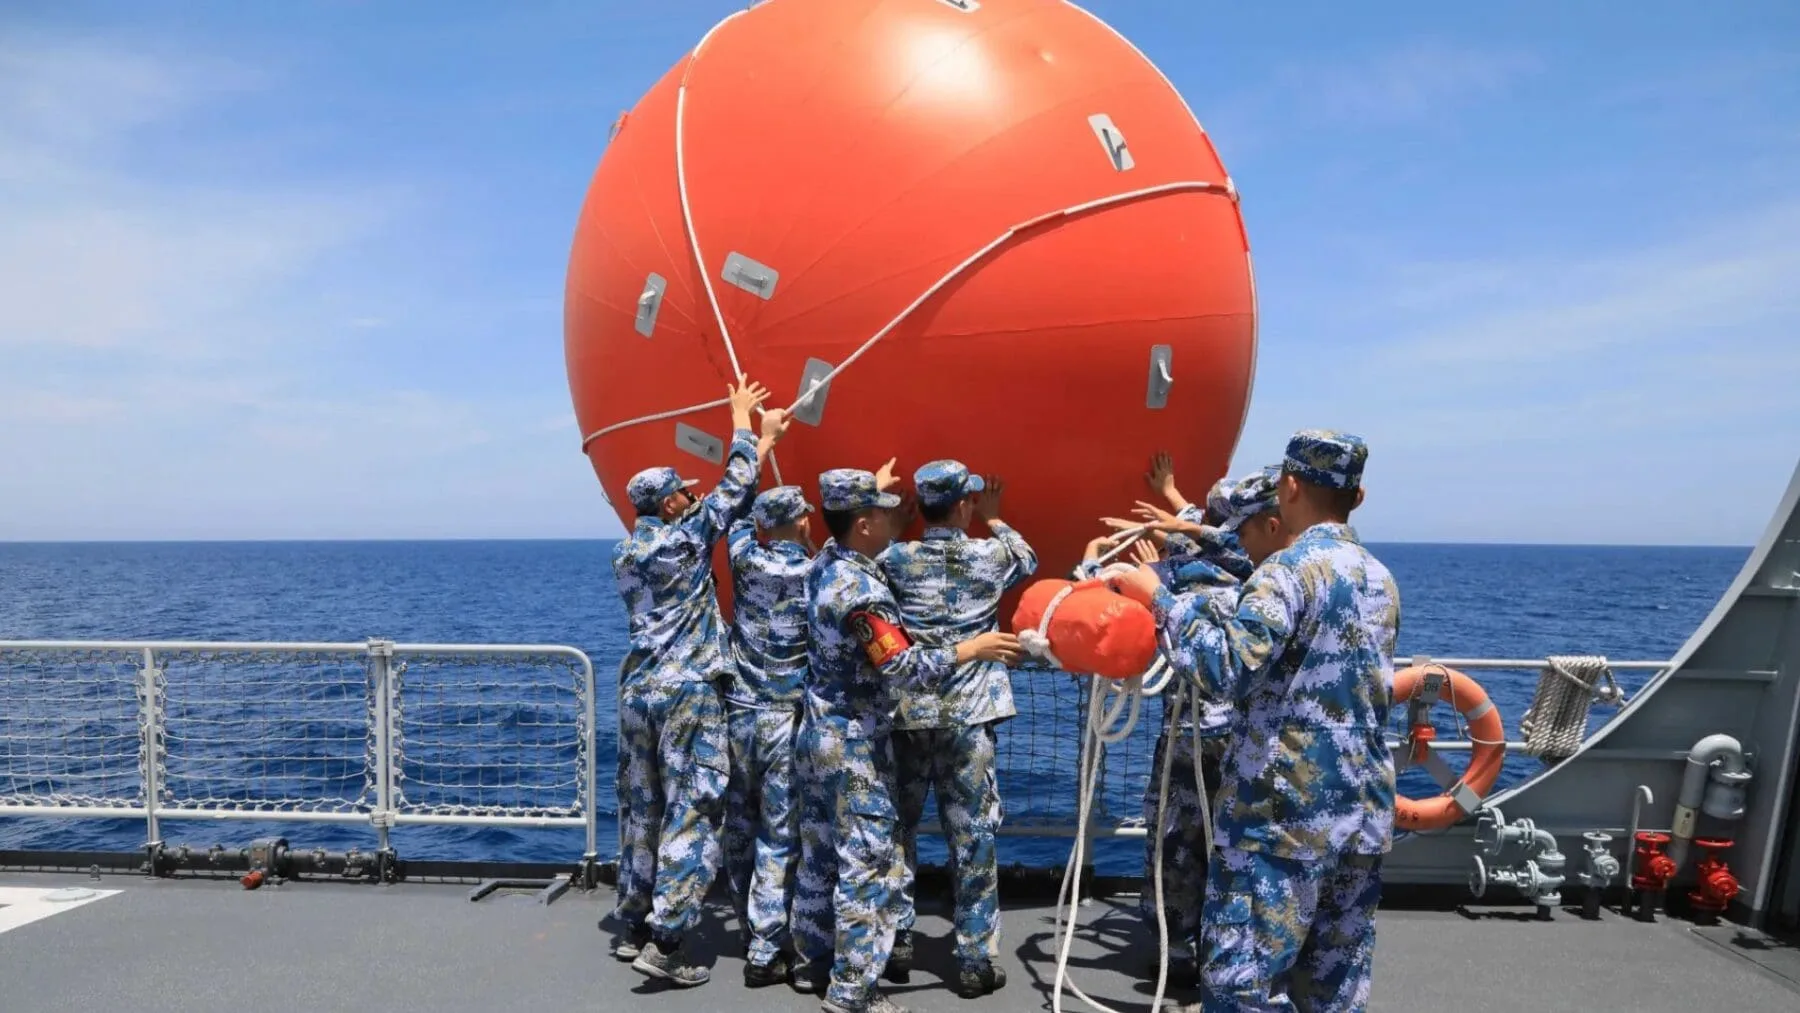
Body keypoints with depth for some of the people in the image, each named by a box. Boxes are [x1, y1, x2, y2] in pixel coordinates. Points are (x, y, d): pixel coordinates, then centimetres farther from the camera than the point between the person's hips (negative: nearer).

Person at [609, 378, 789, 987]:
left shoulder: (626, 553, 12)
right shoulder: (684, 539, -9)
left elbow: (727, 500, 19)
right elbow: (734, 490, 1)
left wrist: (763, 442, 22)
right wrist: (742, 418, 14)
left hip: (638, 690, 8)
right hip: (686, 693, -8)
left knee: (642, 808, 14)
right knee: (692, 812, -4)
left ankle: (634, 927, 24)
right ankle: (664, 942, -5)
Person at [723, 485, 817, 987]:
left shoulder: (747, 560, 0)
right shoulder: (818, 573, -8)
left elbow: (738, 513, 18)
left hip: (739, 711, 3)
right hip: (787, 717, -3)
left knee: (739, 827, 15)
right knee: (779, 835, 2)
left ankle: (754, 930, 29)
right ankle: (765, 952, 4)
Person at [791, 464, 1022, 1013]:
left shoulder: (826, 563, 3)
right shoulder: (863, 589, -23)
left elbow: (854, 519, 28)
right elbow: (902, 667, -26)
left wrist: (872, 490, 36)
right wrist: (971, 649, -19)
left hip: (818, 733, 9)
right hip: (854, 744, -9)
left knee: (820, 854, 18)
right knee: (868, 864, -1)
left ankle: (811, 960, 29)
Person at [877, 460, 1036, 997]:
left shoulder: (895, 558, -2)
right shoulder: (989, 555, -2)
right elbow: (1028, 560, 20)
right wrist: (994, 517, 29)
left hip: (905, 712, 2)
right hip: (968, 717, -1)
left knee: (897, 827, 15)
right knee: (973, 834, 5)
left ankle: (896, 943, 22)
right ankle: (975, 960, 11)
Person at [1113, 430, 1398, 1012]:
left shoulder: (1292, 569, -14)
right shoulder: (1381, 579, 12)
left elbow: (1226, 669, -25)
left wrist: (1160, 600, -13)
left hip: (1285, 814, -8)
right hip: (1365, 813, 8)